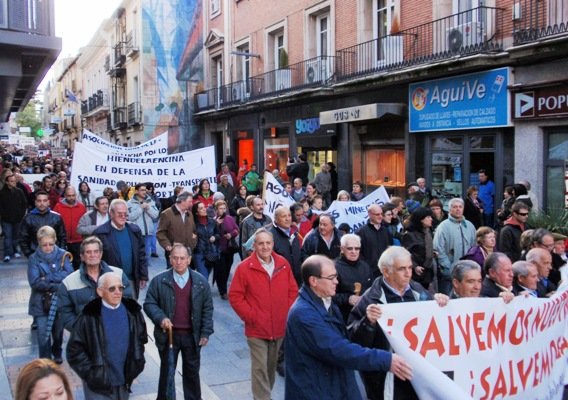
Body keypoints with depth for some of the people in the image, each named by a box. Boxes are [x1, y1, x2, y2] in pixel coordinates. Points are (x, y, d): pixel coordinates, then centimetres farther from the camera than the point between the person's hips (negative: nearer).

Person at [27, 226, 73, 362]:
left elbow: (69, 274, -16)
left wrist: (47, 278, -19)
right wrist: (57, 285, -19)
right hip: (41, 303, -1)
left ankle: (57, 353, 42)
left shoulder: (63, 255, -3)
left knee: (58, 331, 17)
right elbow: (34, 282, -15)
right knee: (43, 334, -5)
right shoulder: (34, 259, -6)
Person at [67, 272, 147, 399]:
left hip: (124, 381, 4)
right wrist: (91, 374, -11)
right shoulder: (89, 316, -14)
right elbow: (74, 349, -9)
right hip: (98, 385, -4)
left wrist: (136, 365, 5)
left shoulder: (132, 311, -2)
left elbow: (141, 338, 11)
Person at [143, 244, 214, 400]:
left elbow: (207, 308, 1)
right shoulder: (159, 280, -7)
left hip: (192, 335, 1)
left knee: (192, 372, 14)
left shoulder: (200, 281, -3)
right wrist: (160, 318, -19)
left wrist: (205, 333, -3)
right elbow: (149, 303, -2)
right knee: (166, 371, 13)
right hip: (168, 335, -1)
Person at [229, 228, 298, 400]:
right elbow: (235, 296, -7)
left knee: (272, 366, 18)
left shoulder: (283, 264, 2)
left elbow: (293, 291, 10)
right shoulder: (244, 267, -11)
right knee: (260, 368, -4)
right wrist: (250, 316, -12)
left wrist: (288, 313, 1)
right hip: (257, 329, -4)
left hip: (280, 327, 4)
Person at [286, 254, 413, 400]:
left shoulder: (326, 304, 8)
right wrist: (386, 360, -30)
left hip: (338, 388, 9)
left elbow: (344, 342, 8)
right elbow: (338, 350, -29)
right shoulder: (303, 313, -23)